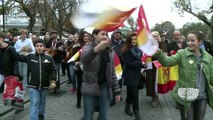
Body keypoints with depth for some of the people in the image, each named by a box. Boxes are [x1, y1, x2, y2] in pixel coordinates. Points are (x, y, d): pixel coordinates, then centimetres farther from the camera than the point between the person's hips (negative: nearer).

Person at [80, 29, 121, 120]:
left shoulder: (109, 51, 7)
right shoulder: (88, 47, -5)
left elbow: (112, 72, 10)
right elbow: (83, 59, -30)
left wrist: (116, 90, 6)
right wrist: (97, 48, -48)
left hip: (105, 87, 4)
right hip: (90, 87, -3)